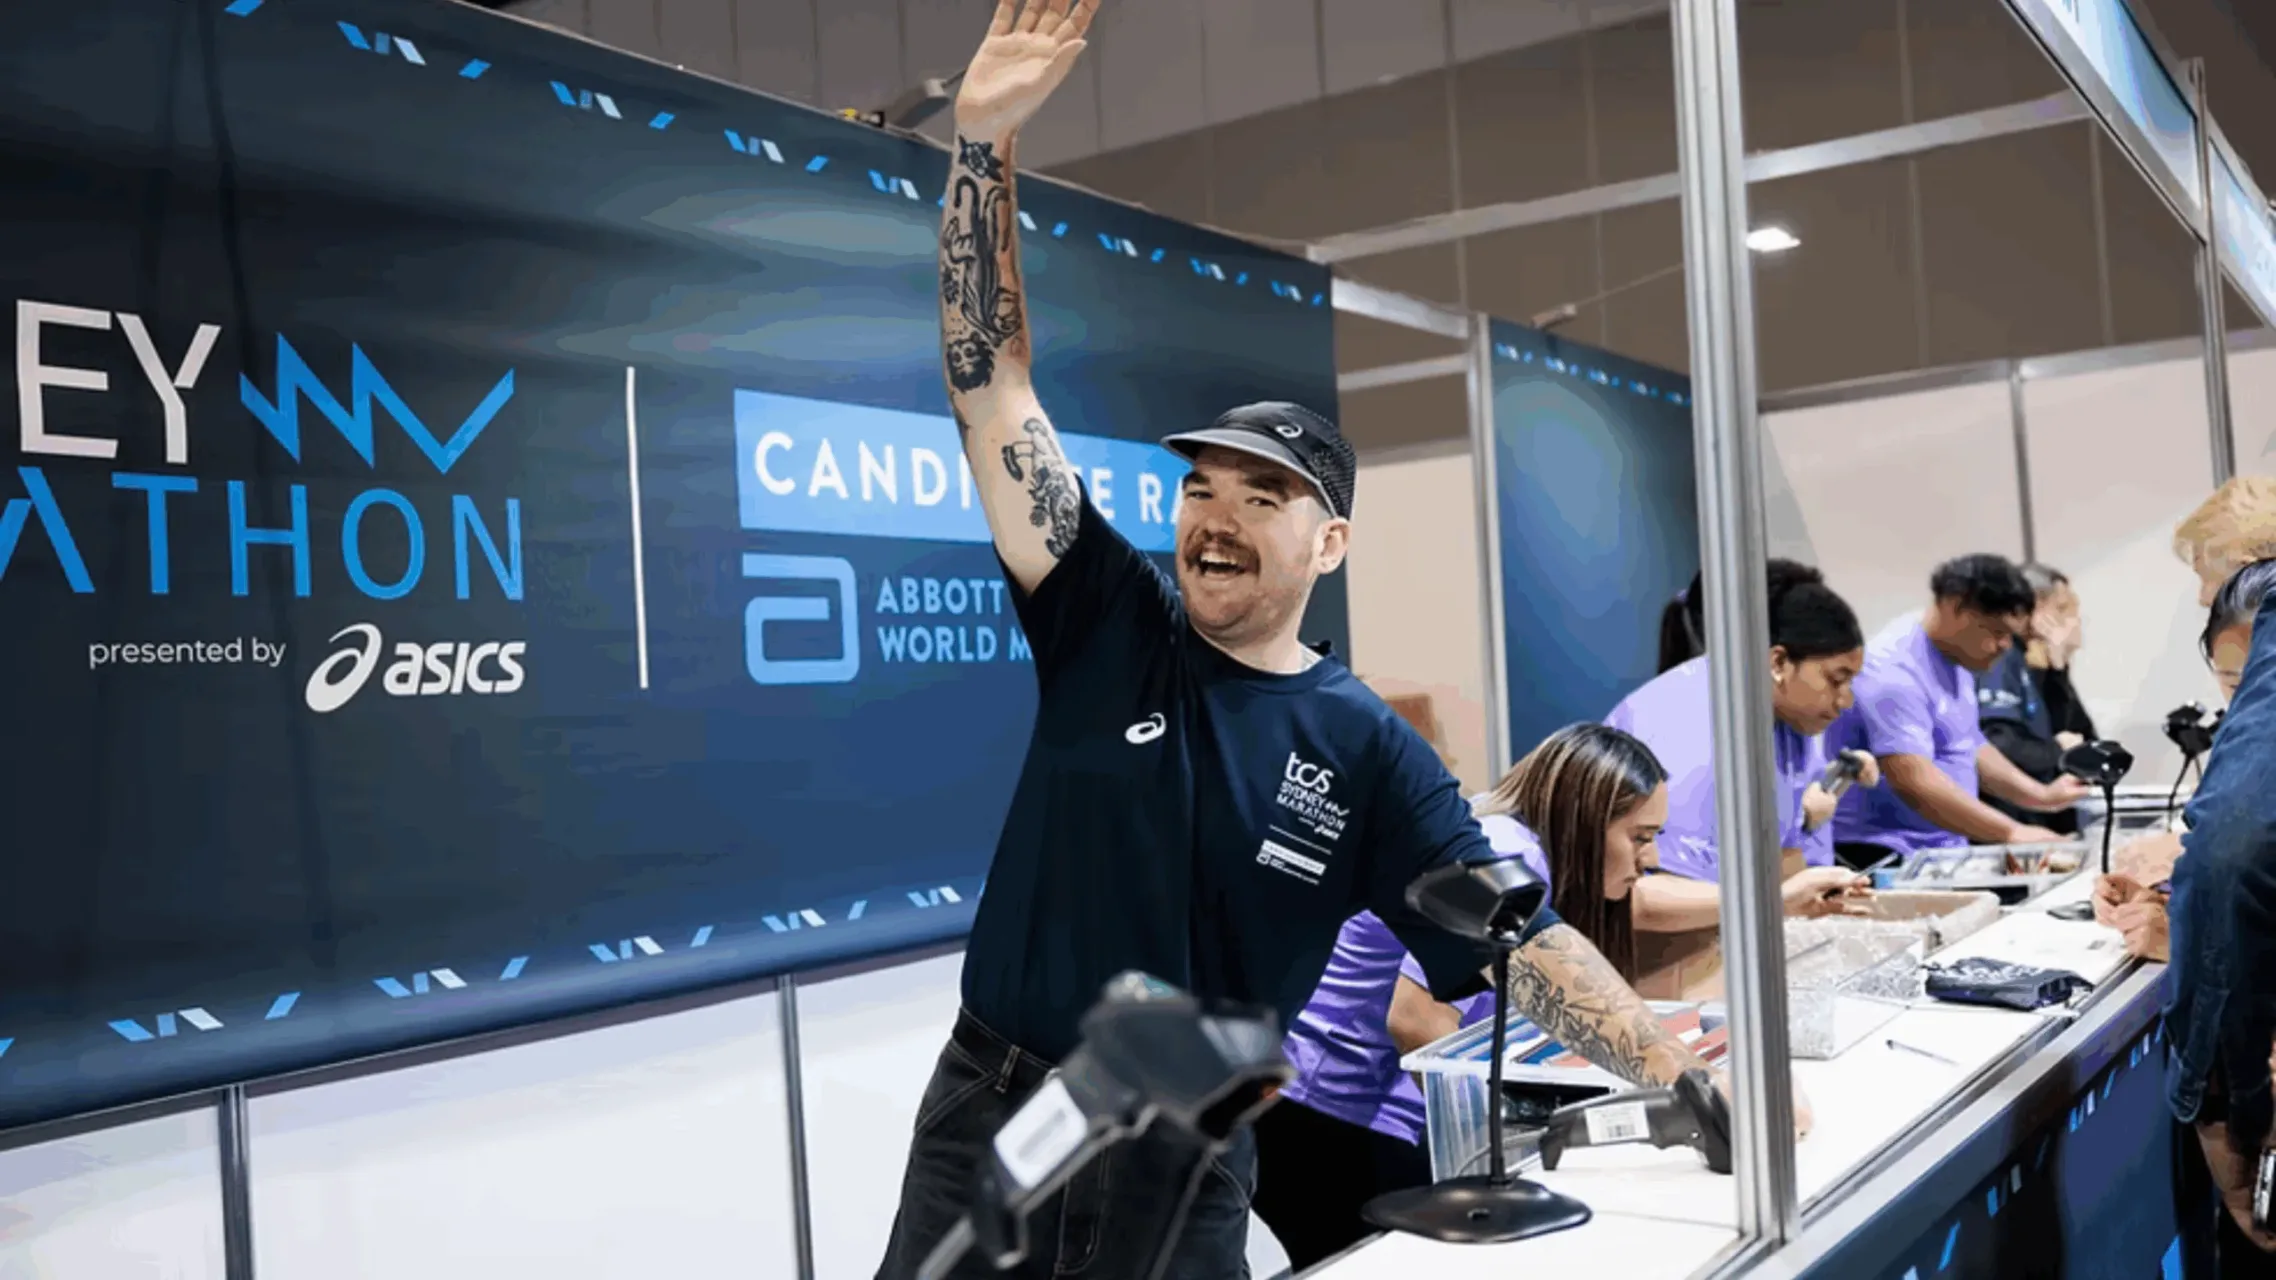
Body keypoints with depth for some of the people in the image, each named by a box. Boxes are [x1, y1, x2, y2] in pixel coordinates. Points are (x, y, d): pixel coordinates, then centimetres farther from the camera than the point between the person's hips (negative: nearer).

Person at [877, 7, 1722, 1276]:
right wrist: (986, 137, -17)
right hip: (989, 1120, 1)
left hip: (1187, 1169, 0)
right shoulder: (1109, 622, -4)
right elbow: (994, 381, -9)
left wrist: (1681, 1070, -24)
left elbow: (1520, 939, -8)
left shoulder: (1369, 752, -4)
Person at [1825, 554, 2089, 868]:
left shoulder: (1954, 658, 12)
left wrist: (2041, 796, 14)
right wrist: (2011, 833, -27)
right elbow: (1913, 781, -28)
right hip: (1885, 857, -9)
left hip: (1944, 851, 9)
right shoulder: (1894, 669, -18)